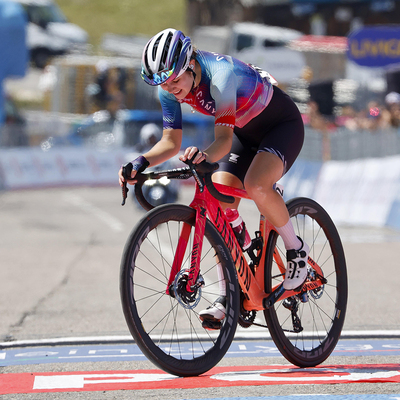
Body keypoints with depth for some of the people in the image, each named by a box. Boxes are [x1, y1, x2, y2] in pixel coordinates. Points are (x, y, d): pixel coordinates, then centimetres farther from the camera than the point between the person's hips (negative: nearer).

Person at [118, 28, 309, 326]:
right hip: (245, 132, 7)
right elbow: (171, 141, -12)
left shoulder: (220, 75, -37)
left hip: (282, 125, -7)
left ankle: (296, 250, -8)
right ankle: (228, 296, -5)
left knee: (256, 186, -33)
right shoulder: (170, 88, -16)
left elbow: (224, 140, -44)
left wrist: (205, 155, -65)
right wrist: (142, 163, -30)